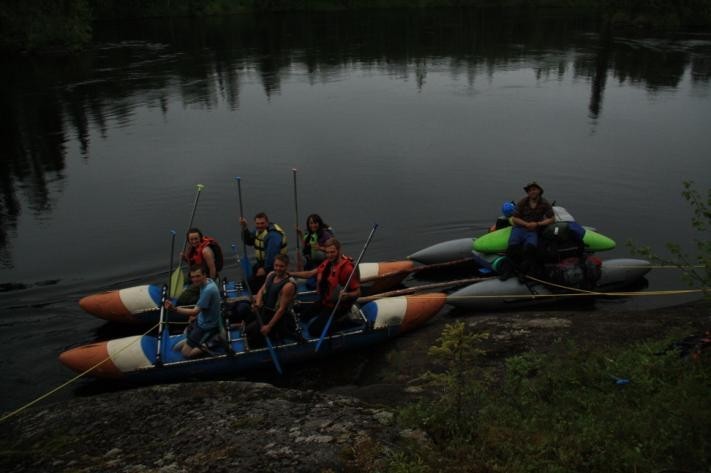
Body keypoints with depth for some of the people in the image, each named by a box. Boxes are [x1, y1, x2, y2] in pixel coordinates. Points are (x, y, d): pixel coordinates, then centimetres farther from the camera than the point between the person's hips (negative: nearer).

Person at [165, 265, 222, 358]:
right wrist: (196, 315, 8)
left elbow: (195, 311, -36)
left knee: (185, 352, -2)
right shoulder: (207, 281, -4)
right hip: (203, 320, 10)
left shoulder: (208, 290, -33)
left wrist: (174, 309, -47)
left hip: (207, 326, -10)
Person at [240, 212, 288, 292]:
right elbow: (248, 241, 9)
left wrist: (265, 269, -22)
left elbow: (271, 254, -28)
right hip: (261, 262, 9)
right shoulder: (258, 230, 5)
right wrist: (244, 228, -5)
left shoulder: (273, 235, -25)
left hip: (272, 265, -9)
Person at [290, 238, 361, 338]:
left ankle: (344, 321, 1)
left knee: (314, 330, -14)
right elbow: (310, 274, 6)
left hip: (337, 306, -8)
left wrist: (347, 295, -43)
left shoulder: (347, 268, -26)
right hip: (324, 302, 9)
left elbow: (357, 292, -21)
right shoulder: (328, 262, -1)